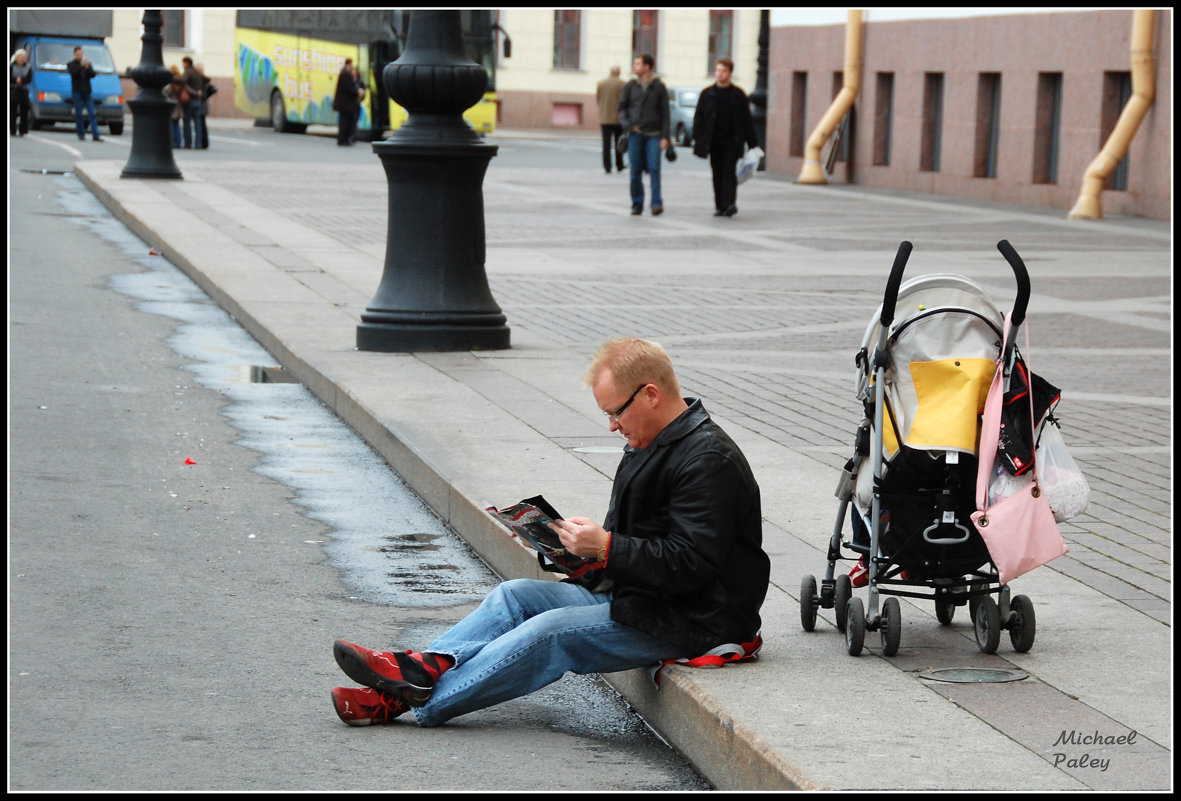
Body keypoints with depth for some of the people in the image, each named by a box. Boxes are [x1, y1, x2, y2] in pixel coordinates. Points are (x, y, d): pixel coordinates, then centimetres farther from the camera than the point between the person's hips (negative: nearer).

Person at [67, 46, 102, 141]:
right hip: (77, 91, -2)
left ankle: (95, 135, -10)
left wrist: (88, 68, -13)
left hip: (87, 92, 2)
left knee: (92, 114, -5)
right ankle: (81, 134, 5)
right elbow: (73, 73, -11)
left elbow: (93, 75, 4)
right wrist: (81, 66, -21)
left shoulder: (88, 64, 16)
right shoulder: (71, 65, 7)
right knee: (78, 114, -2)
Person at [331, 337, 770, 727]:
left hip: (685, 619, -10)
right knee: (518, 594, -1)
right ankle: (424, 668, -18)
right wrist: (586, 542, 4)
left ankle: (411, 703, -24)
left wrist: (606, 547, -24)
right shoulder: (648, 444, 14)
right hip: (635, 599, 10)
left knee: (550, 632, -22)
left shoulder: (708, 460, -18)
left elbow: (691, 563, -25)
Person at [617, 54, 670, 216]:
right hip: (635, 134, 2)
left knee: (654, 168, -13)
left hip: (653, 134, -2)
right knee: (635, 171, 2)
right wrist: (627, 124, -6)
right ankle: (637, 204, 10)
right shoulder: (631, 86, 9)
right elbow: (622, 107, 12)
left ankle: (657, 203, -13)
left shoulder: (658, 86, 3)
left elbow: (665, 112, 3)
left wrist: (665, 136, -5)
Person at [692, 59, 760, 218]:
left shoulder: (738, 95, 4)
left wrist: (752, 143, 2)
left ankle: (730, 203, -17)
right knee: (717, 174, 5)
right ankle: (719, 206, 10)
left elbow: (746, 119, 6)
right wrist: (697, 140, -1)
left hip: (731, 141, -2)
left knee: (728, 171, -11)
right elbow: (698, 118, 8)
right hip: (714, 142, 2)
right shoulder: (707, 94, 8)